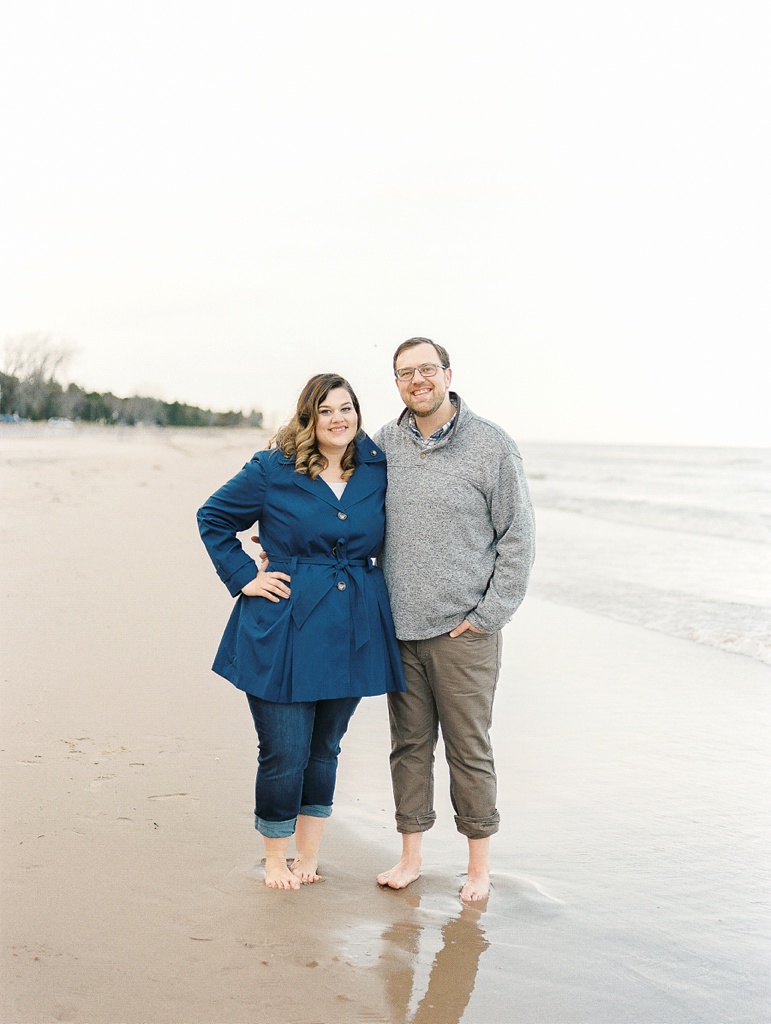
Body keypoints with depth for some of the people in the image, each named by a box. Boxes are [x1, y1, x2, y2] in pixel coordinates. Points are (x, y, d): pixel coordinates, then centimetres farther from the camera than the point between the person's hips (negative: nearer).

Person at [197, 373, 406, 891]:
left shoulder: (378, 470, 5)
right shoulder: (273, 470, -4)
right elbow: (213, 518, 5)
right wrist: (244, 577, -2)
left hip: (353, 634, 4)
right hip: (284, 631, -3)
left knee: (324, 748, 13)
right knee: (284, 753, 0)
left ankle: (308, 855, 29)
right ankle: (276, 857, 21)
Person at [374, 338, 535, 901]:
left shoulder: (492, 446, -4)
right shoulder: (383, 444, 7)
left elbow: (518, 537, -3)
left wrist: (488, 615, -7)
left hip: (463, 629, -3)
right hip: (399, 627, 4)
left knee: (469, 748, 5)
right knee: (409, 743, 11)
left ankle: (479, 864, 20)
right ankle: (411, 855, 24)